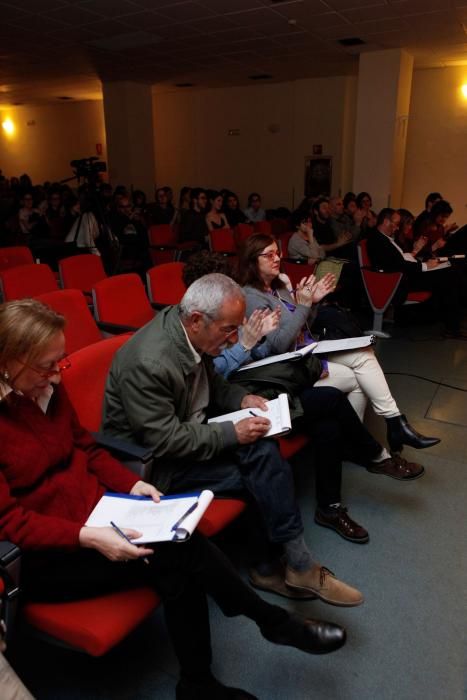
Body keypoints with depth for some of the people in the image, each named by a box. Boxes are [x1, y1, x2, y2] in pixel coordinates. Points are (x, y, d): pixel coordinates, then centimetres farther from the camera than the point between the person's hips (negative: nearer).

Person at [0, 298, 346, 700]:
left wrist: (131, 483, -5)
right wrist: (88, 537, -29)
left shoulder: (46, 387, 0)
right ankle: (274, 621, 0)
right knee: (179, 552, -22)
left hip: (93, 512, 6)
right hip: (38, 557, -6)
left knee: (178, 569, -20)